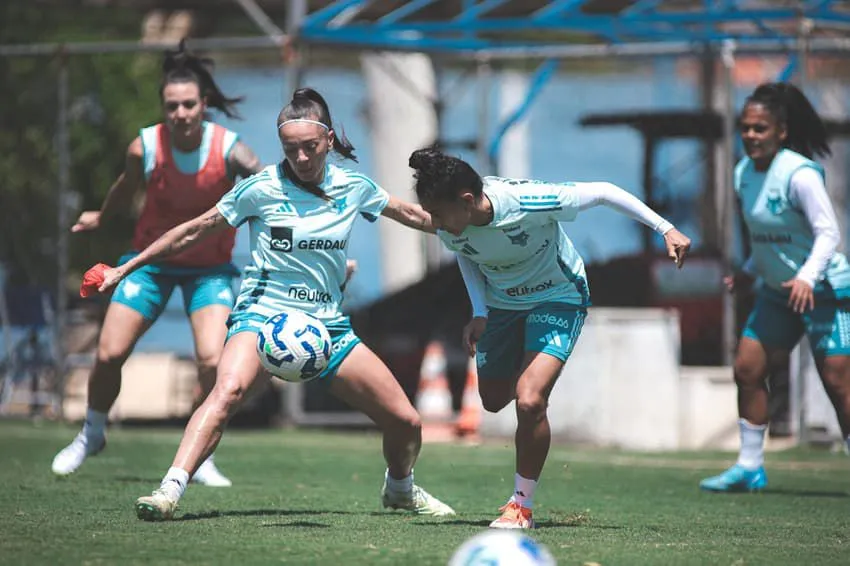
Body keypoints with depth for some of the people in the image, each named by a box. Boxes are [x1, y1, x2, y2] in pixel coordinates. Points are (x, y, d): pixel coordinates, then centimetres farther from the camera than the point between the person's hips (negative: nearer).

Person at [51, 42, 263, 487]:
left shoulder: (228, 149, -22)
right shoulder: (144, 148, -17)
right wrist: (100, 218, 25)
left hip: (209, 267, -1)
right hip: (151, 261, 1)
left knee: (213, 362, -20)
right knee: (109, 354, -4)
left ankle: (200, 458, 0)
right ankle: (92, 434, 27)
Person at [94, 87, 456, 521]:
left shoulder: (353, 188, 2)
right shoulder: (261, 189, -8)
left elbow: (411, 214, 22)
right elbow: (195, 232, 1)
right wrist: (125, 269, 2)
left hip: (327, 323, 4)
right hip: (262, 315, -4)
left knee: (405, 422, 1)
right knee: (228, 390, -37)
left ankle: (400, 488, 34)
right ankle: (170, 490, -45)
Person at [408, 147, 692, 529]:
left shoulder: (529, 201, -37)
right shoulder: (448, 228, -22)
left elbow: (602, 192, -23)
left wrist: (665, 229, -21)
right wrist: (479, 313, -8)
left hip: (558, 299, -5)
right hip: (501, 303, 5)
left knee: (529, 401, -22)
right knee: (494, 400, 16)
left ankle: (522, 504, -3)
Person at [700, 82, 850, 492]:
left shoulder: (799, 174, -21)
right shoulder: (743, 173, 3)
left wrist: (807, 277, -37)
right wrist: (750, 272, 14)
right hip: (777, 291, 8)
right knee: (747, 369, 3)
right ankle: (750, 467, 13)